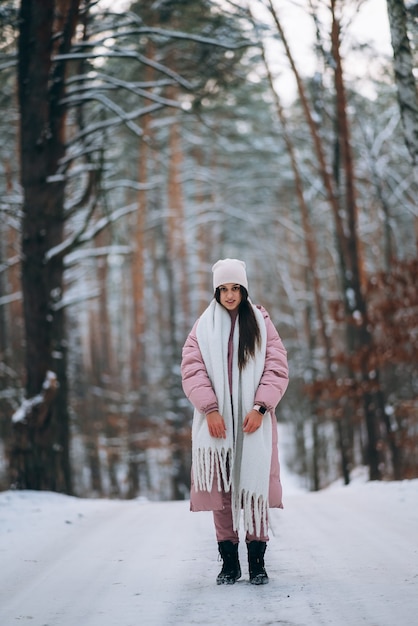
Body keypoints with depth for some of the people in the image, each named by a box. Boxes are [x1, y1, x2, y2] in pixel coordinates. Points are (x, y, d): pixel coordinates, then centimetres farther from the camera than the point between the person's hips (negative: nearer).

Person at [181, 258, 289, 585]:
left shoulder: (261, 324, 7)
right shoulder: (203, 327, 8)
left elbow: (277, 369, 1)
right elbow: (192, 370, 0)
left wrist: (260, 407, -11)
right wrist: (210, 409, -12)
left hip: (254, 421, -1)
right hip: (216, 421, 1)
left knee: (255, 487, -5)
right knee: (220, 489, 0)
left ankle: (257, 561, 1)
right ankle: (229, 561, 7)